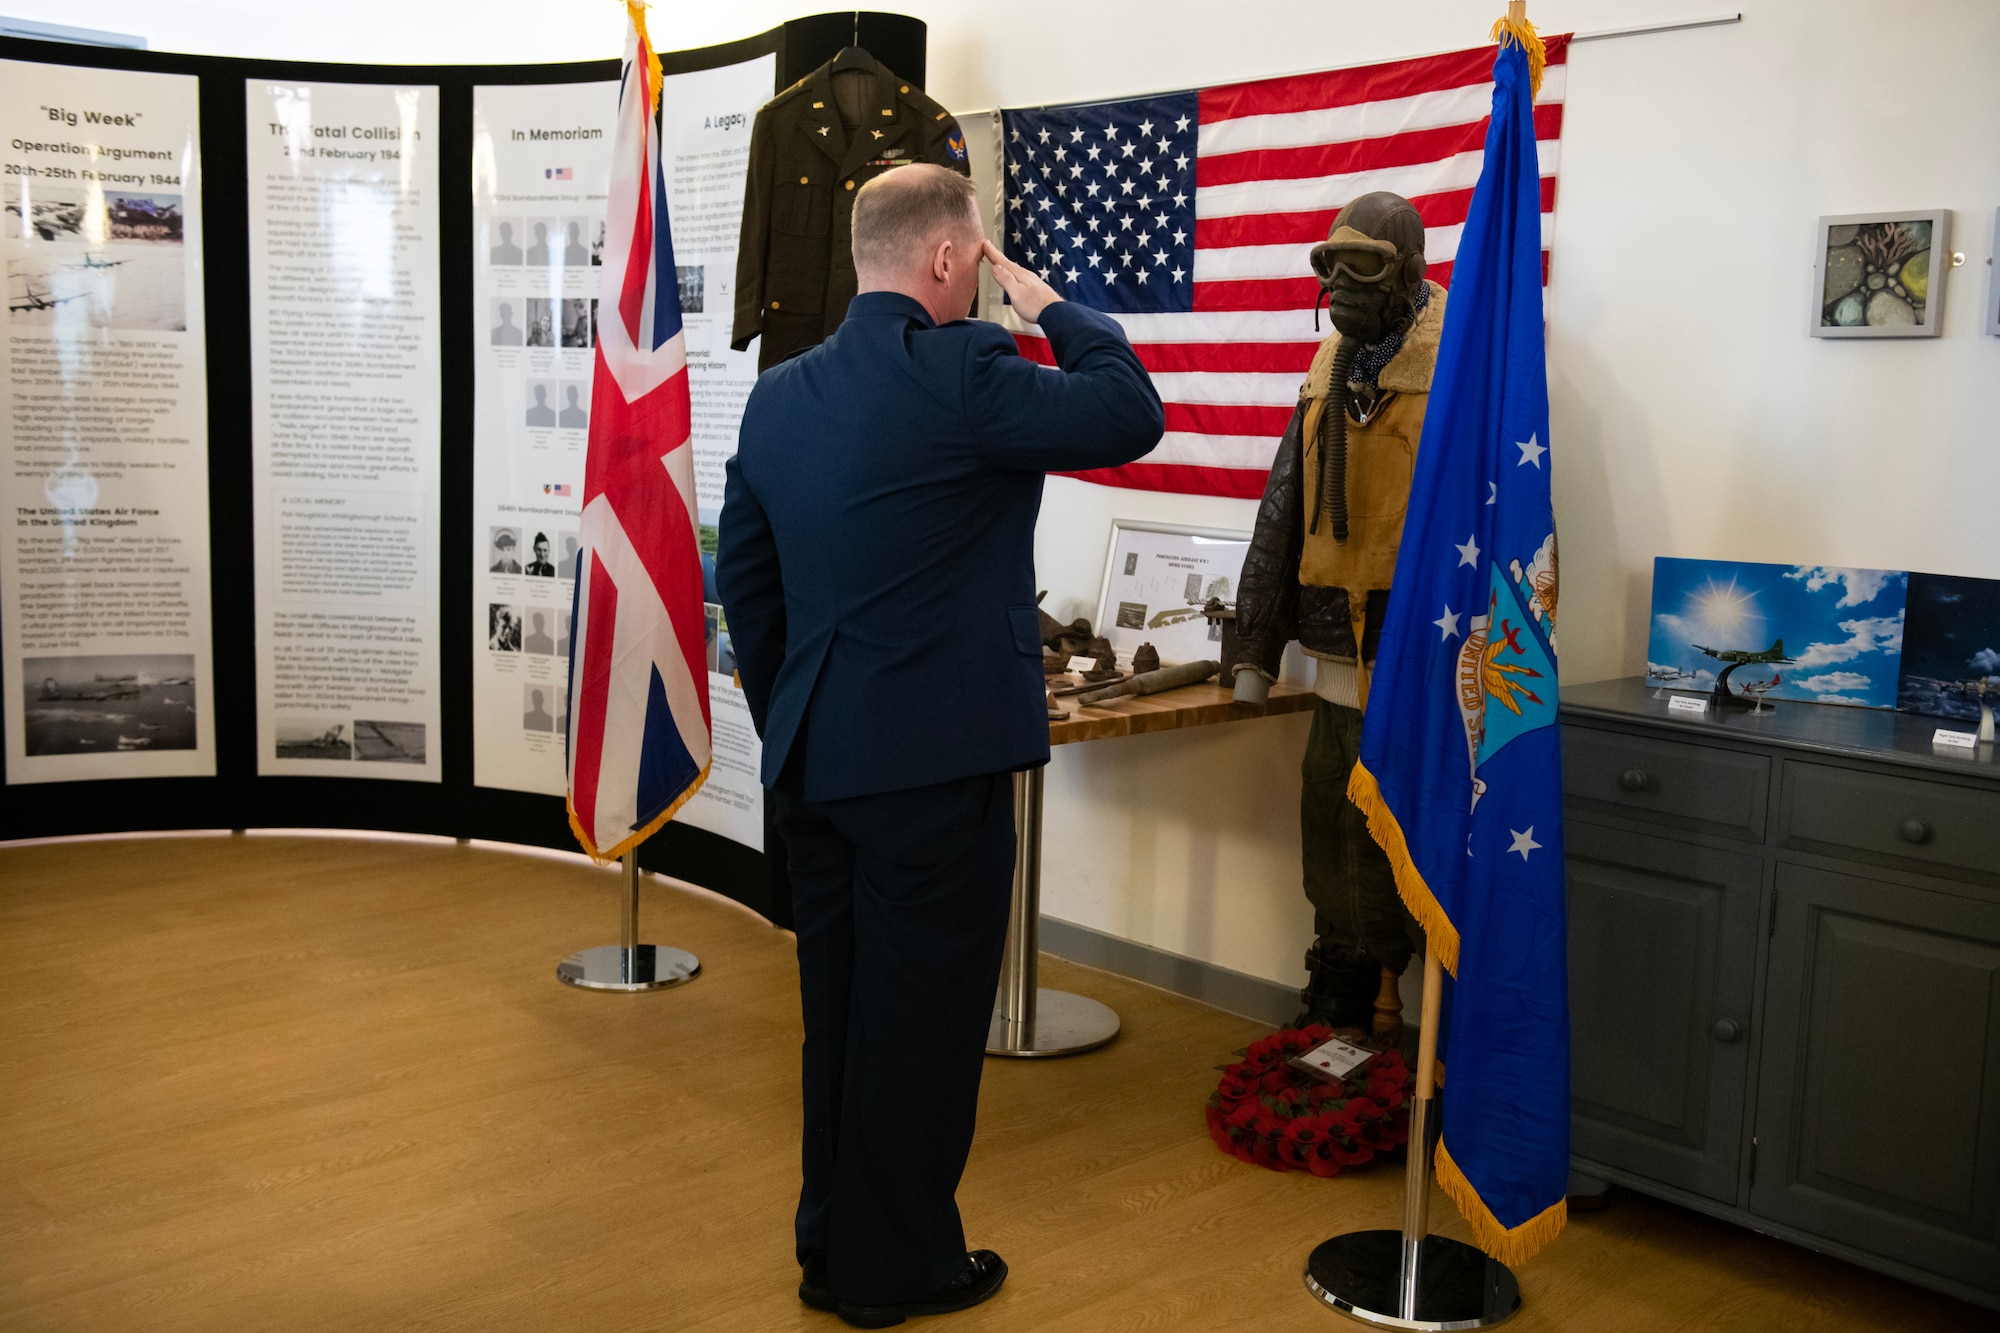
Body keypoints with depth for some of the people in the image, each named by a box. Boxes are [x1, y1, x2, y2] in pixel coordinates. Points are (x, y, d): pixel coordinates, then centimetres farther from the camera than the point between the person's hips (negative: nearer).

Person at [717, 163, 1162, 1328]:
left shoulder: (779, 393, 8)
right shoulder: (963, 374, -16)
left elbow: (744, 576, 12)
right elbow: (1132, 415, -11)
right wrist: (1053, 304, 2)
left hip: (815, 755, 8)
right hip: (937, 758, -7)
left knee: (839, 1008, 18)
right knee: (924, 1015, 6)